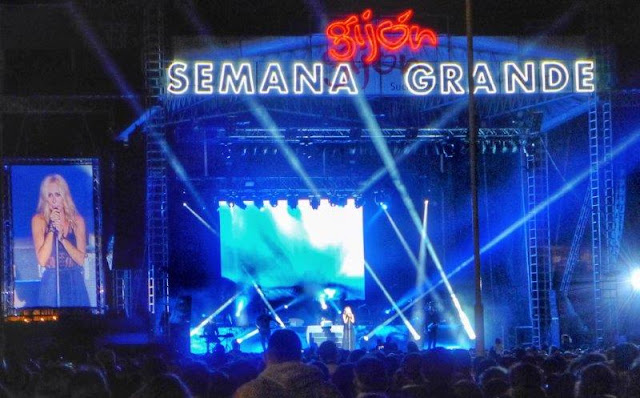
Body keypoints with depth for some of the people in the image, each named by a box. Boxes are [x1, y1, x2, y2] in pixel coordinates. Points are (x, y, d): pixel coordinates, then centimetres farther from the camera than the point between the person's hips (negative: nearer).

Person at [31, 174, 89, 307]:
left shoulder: (77, 220, 3)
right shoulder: (39, 220, -2)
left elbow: (81, 259, -4)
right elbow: (42, 260, -11)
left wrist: (62, 237, -15)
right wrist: (52, 229, -14)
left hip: (75, 283, 2)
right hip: (51, 283, -2)